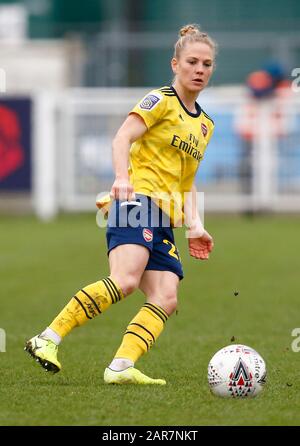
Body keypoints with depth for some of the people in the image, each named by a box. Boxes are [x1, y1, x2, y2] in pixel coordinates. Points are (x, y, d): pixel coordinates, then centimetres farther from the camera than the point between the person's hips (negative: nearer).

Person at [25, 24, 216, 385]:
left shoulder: (204, 124, 24)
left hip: (163, 220, 8)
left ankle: (120, 368, -22)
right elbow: (122, 138, -12)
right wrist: (122, 177, -29)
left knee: (166, 298, -12)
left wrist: (194, 225, 19)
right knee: (125, 280, -28)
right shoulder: (161, 100, 1)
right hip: (138, 199, -8)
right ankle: (48, 339, -27)